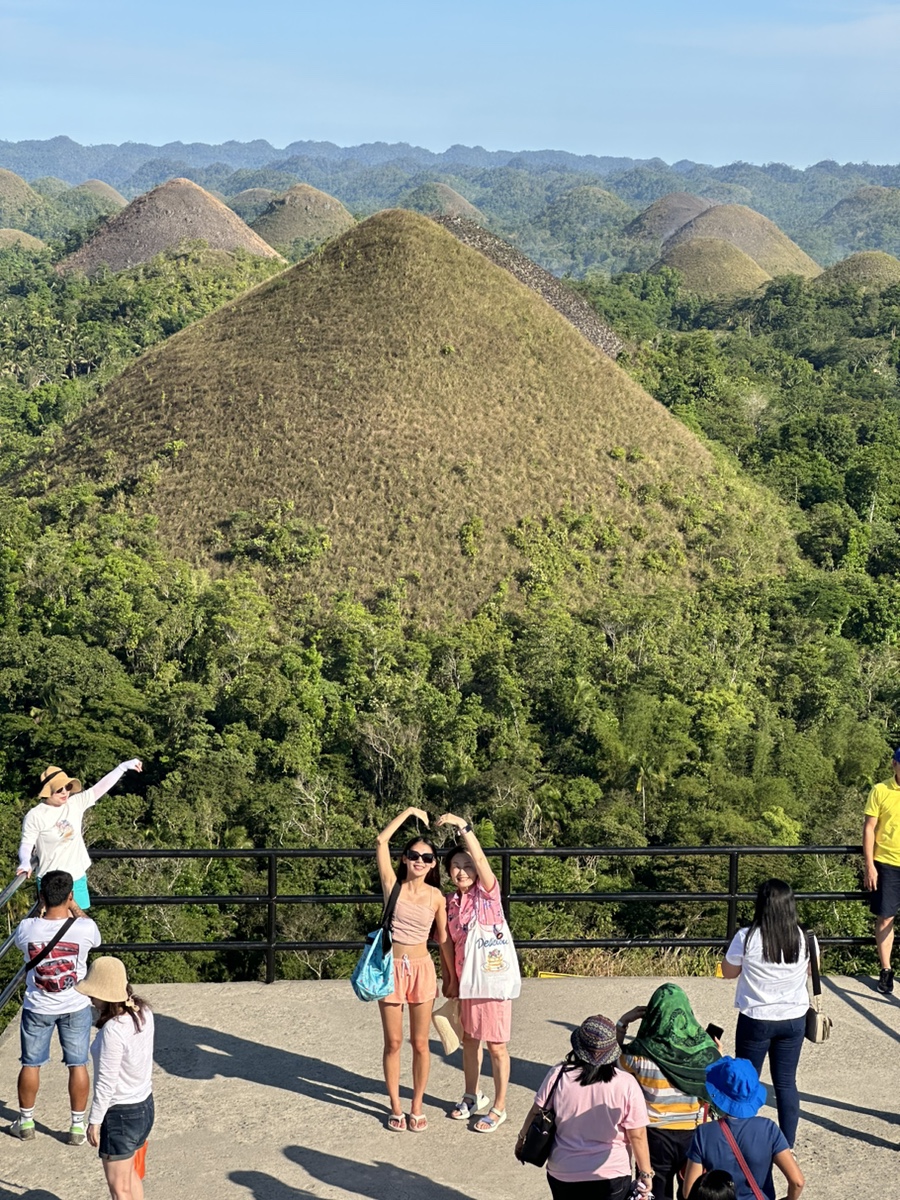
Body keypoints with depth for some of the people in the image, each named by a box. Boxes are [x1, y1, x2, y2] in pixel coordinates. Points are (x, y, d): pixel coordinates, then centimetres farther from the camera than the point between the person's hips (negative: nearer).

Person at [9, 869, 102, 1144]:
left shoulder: (27, 928, -20)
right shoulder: (84, 928, -22)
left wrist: (42, 911, 14)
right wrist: (75, 908, 14)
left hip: (37, 1009, 1)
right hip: (76, 1008, 0)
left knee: (31, 1064, 18)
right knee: (77, 1065, 13)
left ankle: (25, 1122, 33)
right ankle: (77, 1126, 22)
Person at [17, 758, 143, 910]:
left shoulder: (76, 804, -2)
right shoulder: (35, 816, -13)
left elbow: (101, 787, -5)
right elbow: (26, 845, -13)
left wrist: (123, 766, -12)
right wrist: (25, 863, -34)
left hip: (78, 879, 5)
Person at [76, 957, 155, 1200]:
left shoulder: (113, 1031, -29)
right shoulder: (142, 1012, -6)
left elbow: (106, 1083, -22)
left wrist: (95, 1121, -12)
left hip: (120, 1113, -8)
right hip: (144, 1105, 8)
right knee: (131, 1174, 27)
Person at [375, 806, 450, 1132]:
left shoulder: (436, 896, 0)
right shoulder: (393, 885, -3)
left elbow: (443, 938, 7)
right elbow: (381, 841, -11)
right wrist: (408, 813, -6)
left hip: (422, 970, 1)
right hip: (392, 968, -1)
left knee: (420, 1043, 7)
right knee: (393, 1043, 7)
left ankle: (417, 1106, 21)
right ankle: (395, 1107, 19)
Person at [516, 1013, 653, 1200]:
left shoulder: (558, 1076, -12)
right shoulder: (626, 1084, -16)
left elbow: (536, 1113, 0)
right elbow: (637, 1135, -10)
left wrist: (523, 1137, 20)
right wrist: (645, 1173, 3)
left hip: (563, 1175, 2)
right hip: (611, 1177, -2)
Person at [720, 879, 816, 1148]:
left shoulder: (747, 938, -19)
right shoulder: (805, 939, -11)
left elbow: (728, 972, -3)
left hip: (756, 1020, -2)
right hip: (794, 1019, 3)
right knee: (786, 1082, 15)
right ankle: (787, 1145, 21)